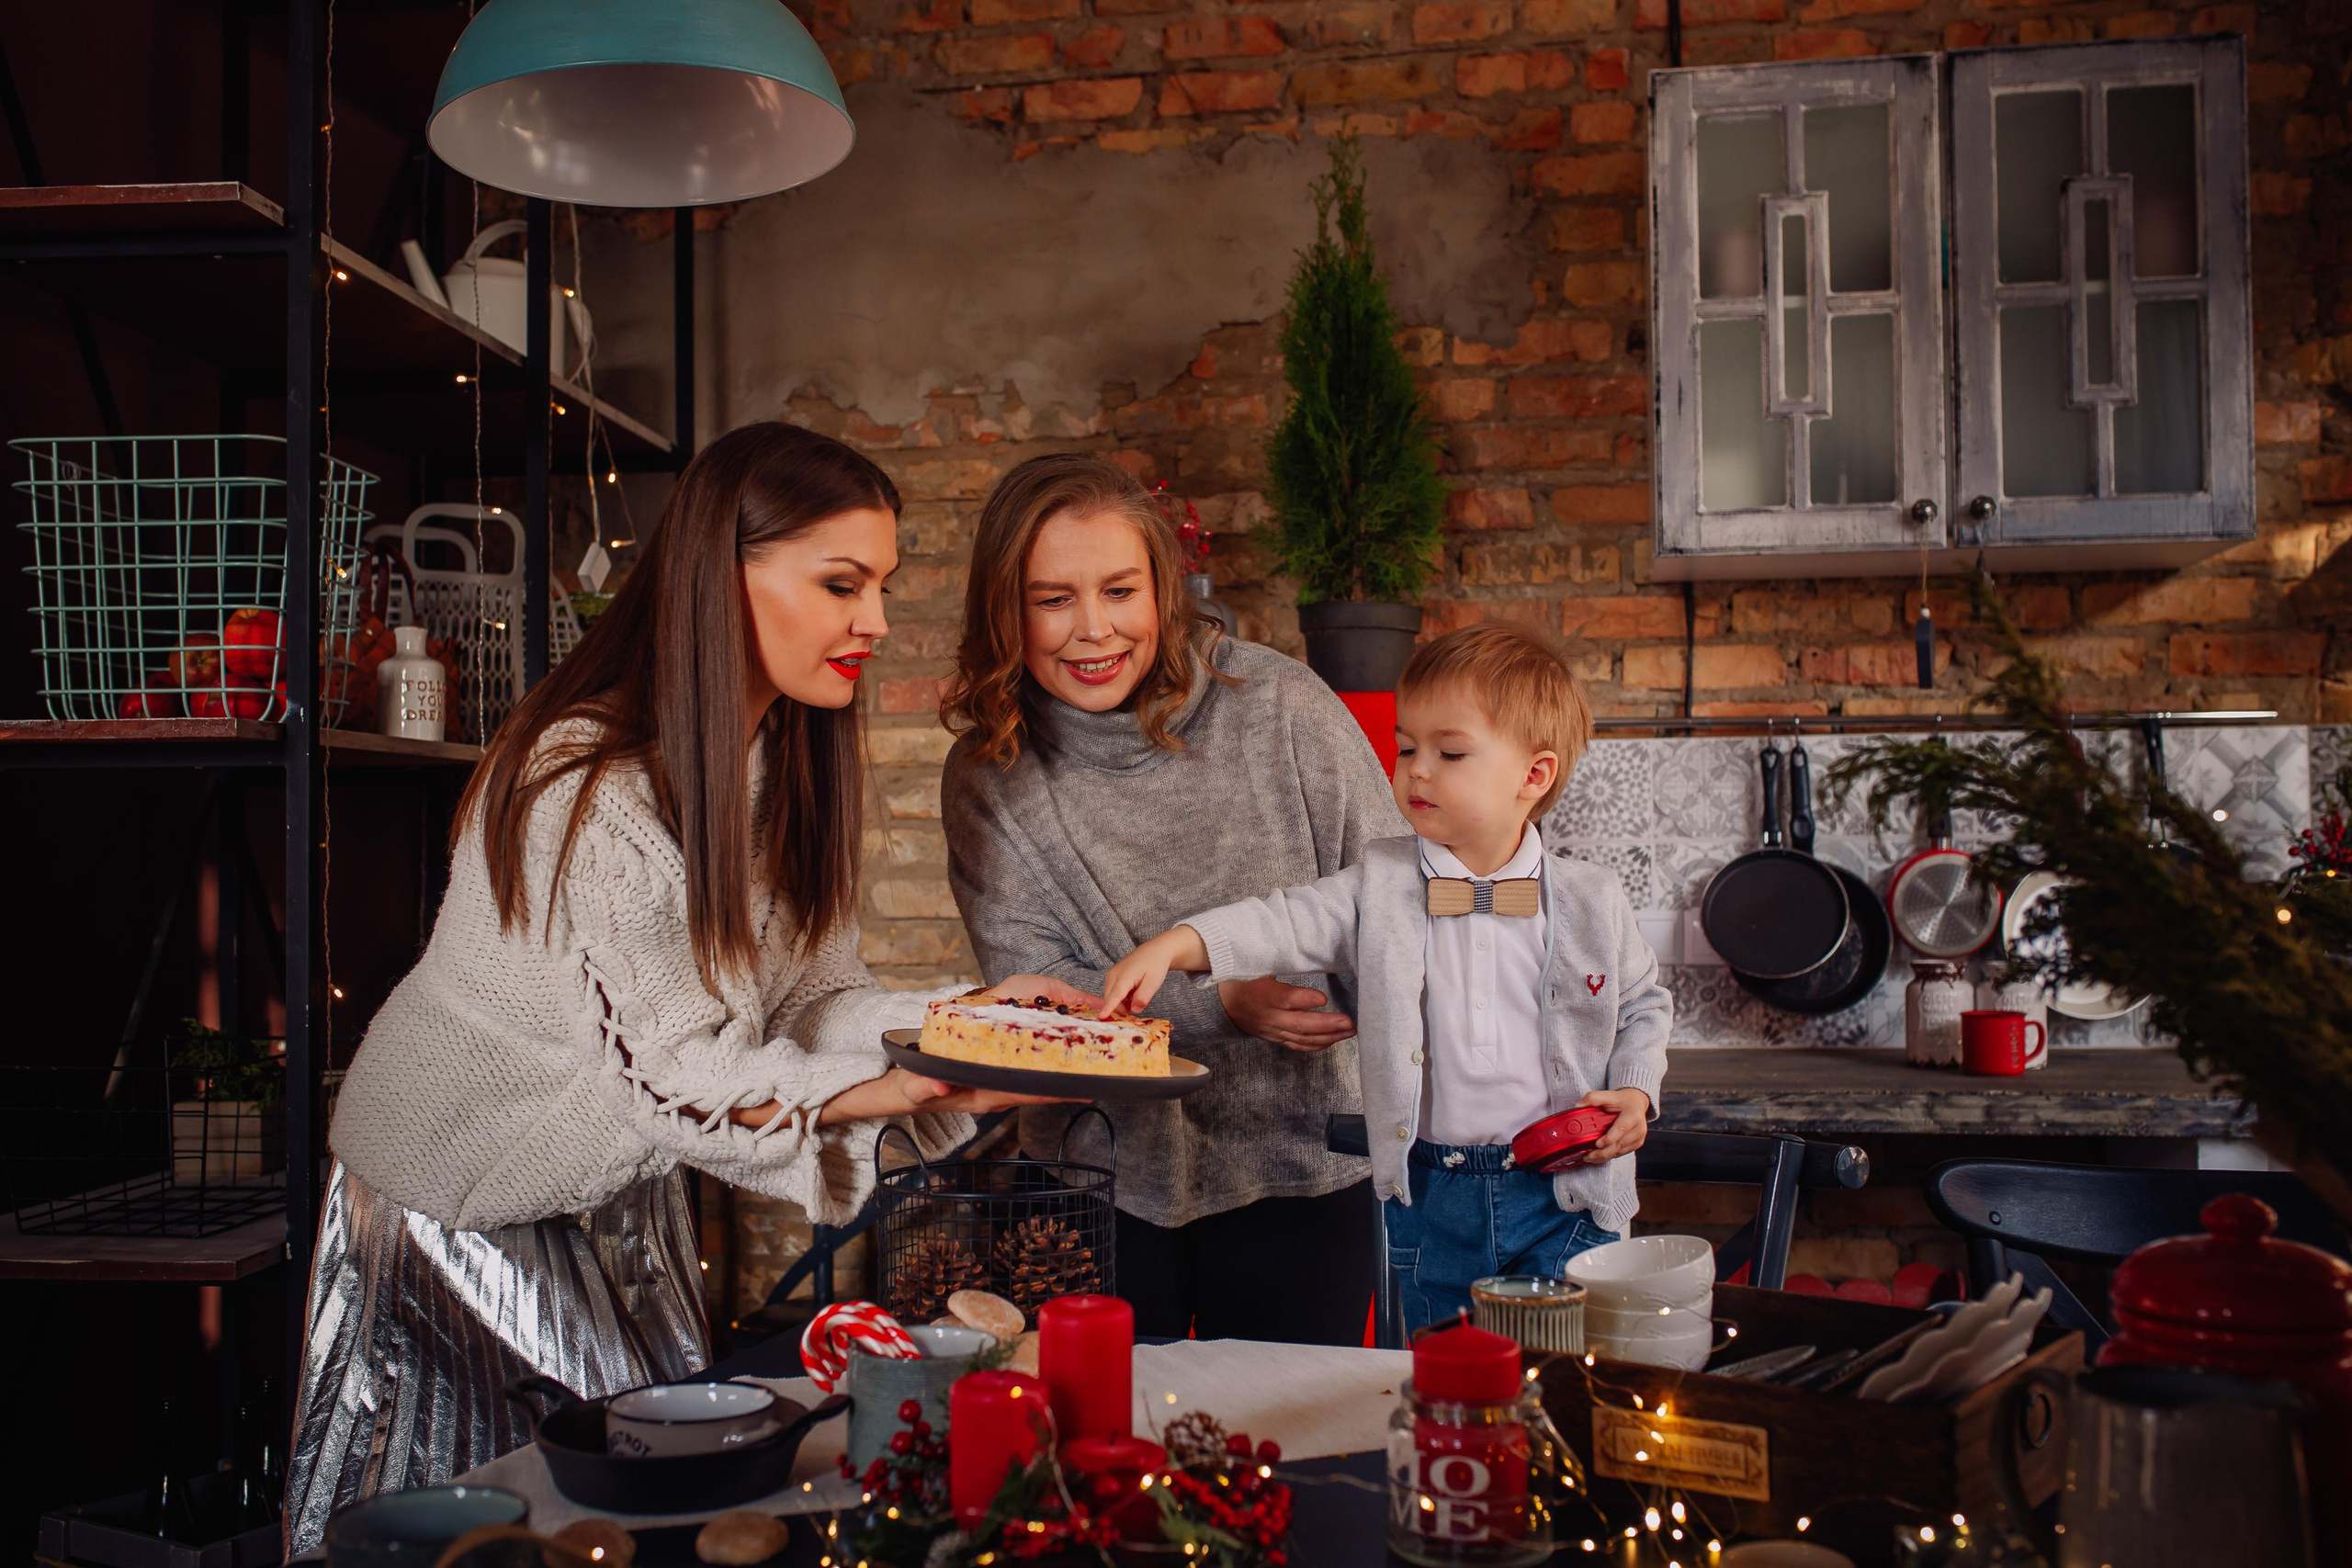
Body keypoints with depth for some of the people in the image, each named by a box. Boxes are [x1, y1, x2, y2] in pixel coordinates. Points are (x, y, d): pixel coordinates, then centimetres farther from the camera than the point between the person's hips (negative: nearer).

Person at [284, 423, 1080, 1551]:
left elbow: (808, 998, -7)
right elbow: (671, 1068, -31)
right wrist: (896, 1094, -41)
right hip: (463, 1206, -7)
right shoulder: (583, 785, -31)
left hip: (623, 1207, 7)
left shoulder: (790, 760, -5)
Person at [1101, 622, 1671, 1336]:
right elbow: (1289, 921, -11)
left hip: (1563, 1198, -1)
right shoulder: (1381, 884, 0)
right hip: (1430, 1200, 1)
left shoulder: (1591, 901, 0)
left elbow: (1645, 1005, 12)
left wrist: (1635, 1093, -3)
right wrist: (1173, 946, -25)